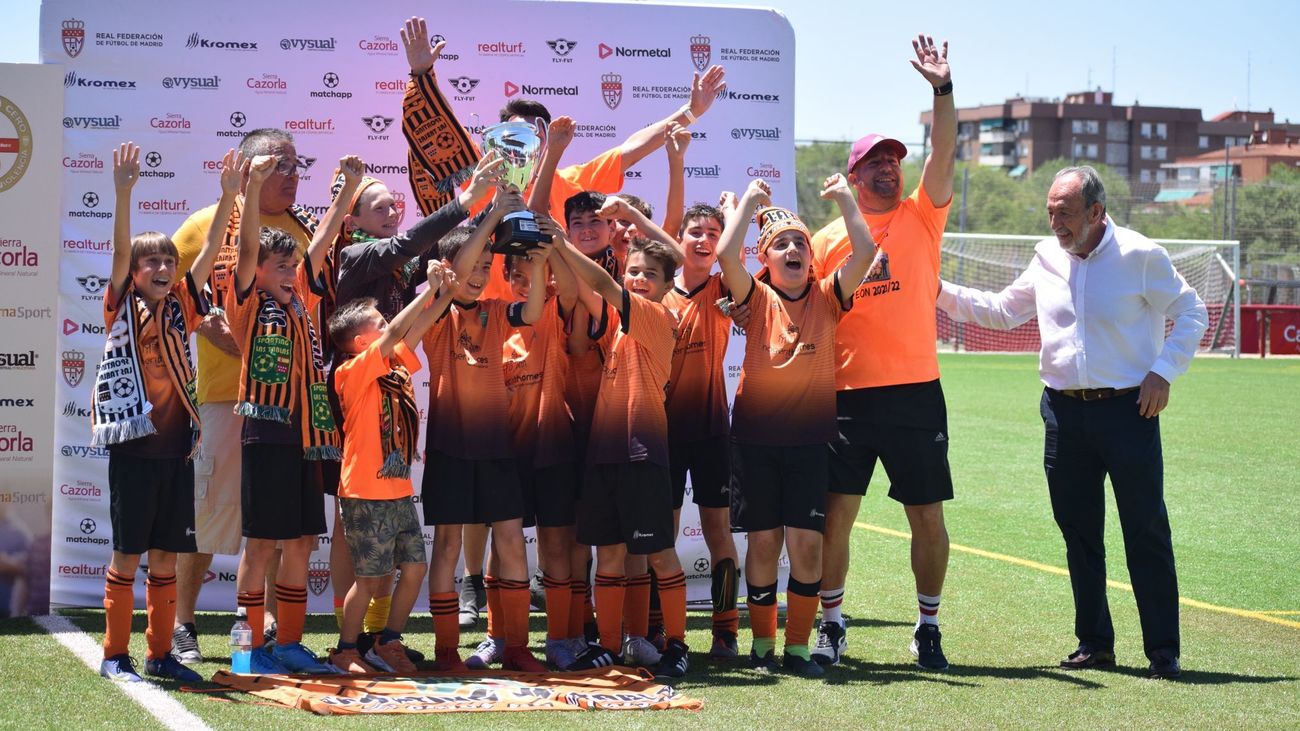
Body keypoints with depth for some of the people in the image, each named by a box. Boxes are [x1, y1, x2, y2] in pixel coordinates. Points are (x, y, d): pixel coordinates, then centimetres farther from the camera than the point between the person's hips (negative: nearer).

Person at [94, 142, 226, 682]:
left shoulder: (181, 307, 9)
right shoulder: (123, 307, -1)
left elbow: (209, 252, 4)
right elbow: (121, 251, -14)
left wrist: (228, 197, -5)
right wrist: (124, 192, -26)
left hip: (176, 446, 4)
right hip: (135, 446, -4)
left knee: (166, 556, 9)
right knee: (128, 555, 0)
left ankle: (161, 653, 17)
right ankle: (115, 655, 8)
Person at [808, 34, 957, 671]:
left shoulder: (921, 218, 7)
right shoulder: (826, 240, 8)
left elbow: (943, 155, -7)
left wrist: (942, 89, -18)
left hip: (915, 392, 0)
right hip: (848, 396, 0)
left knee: (927, 515, 4)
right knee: (836, 511, -1)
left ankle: (928, 625, 17)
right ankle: (831, 623, 13)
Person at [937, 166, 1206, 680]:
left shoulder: (1140, 256, -5)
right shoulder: (1047, 258, 10)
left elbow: (1190, 313, 2)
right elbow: (1000, 311, 19)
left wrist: (1163, 371, -9)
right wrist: (942, 293, 7)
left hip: (1127, 408, -5)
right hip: (1064, 411, 5)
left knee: (1146, 532, -4)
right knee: (1078, 531, 8)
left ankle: (1163, 651, 1)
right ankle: (1094, 642, 19)